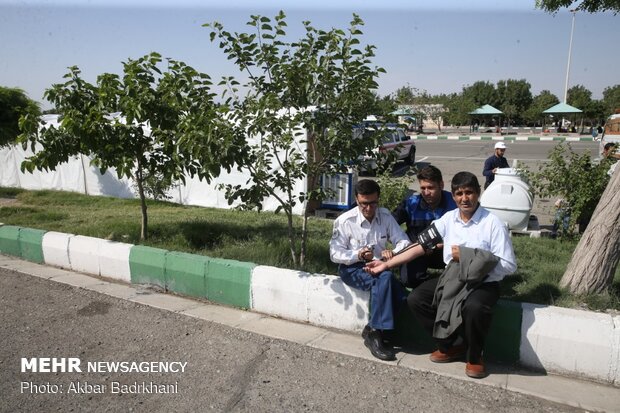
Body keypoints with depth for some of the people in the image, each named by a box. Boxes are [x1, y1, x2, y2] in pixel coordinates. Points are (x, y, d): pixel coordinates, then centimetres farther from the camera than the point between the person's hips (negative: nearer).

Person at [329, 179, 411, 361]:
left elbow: (404, 241, -1)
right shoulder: (345, 221, -10)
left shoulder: (385, 216, 0)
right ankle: (375, 333, -25)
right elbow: (335, 253, -10)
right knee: (385, 278, -34)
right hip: (352, 268, -4)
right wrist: (358, 255, -28)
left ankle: (374, 330, -9)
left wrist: (393, 252, -24)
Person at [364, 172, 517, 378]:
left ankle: (474, 356, -3)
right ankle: (451, 345, 9)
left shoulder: (492, 223, -11)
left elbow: (509, 265, -12)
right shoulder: (448, 219, 1)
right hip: (452, 278, 5)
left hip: (484, 283, -5)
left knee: (474, 307, -36)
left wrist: (467, 258, -16)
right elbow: (420, 246, 1)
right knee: (415, 299, -12)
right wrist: (387, 264, -4)